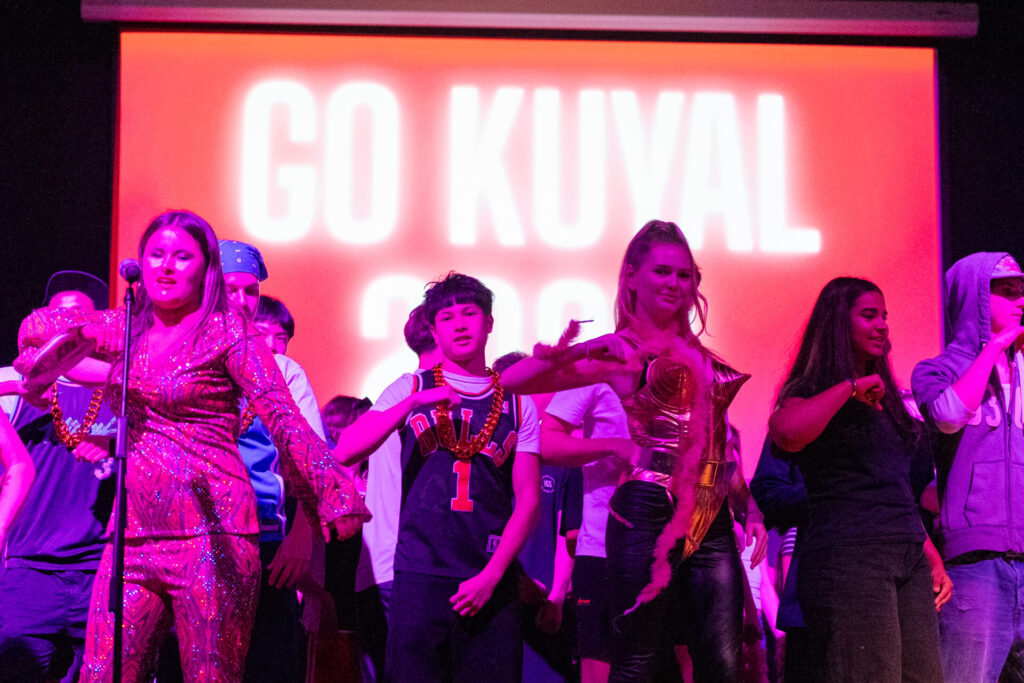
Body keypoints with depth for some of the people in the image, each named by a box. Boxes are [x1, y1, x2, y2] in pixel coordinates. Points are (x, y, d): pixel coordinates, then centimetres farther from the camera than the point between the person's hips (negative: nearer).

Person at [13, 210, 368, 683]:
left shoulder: (226, 331, 0)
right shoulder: (126, 330, 16)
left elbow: (283, 418, -8)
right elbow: (37, 327, 31)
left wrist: (334, 495, -18)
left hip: (209, 533, -5)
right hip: (133, 536, 5)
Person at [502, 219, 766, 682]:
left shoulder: (700, 356, 19)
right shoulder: (621, 350, 2)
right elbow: (515, 381, -7)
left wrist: (750, 509, 14)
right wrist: (563, 353, -25)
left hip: (711, 518, 5)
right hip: (650, 511, -5)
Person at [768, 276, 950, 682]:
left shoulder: (884, 400, 23)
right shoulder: (813, 391, -1)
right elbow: (785, 432, -27)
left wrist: (932, 558, 18)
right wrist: (850, 387, -16)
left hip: (909, 561, 8)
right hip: (849, 558, -8)